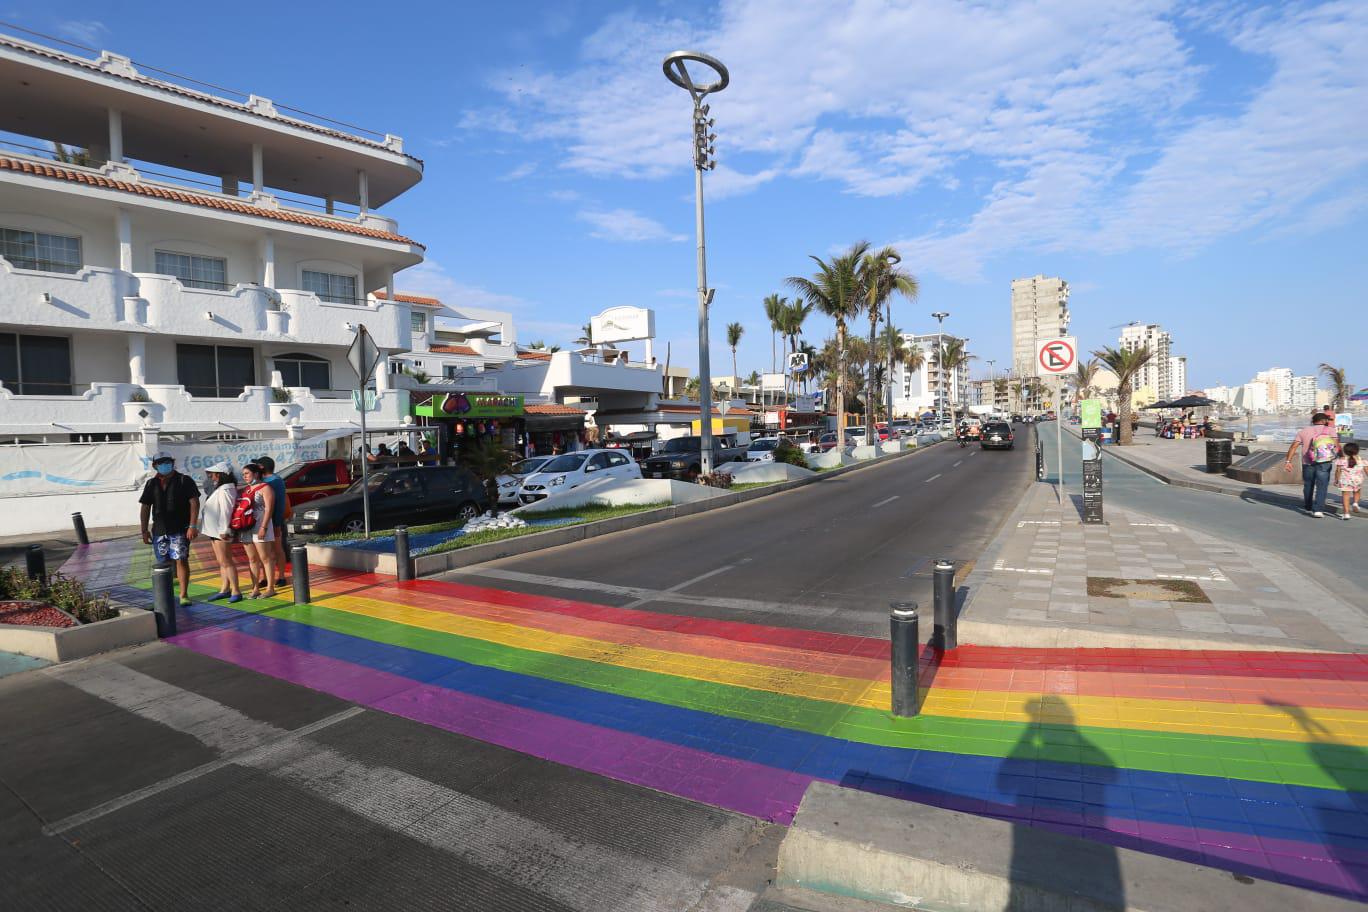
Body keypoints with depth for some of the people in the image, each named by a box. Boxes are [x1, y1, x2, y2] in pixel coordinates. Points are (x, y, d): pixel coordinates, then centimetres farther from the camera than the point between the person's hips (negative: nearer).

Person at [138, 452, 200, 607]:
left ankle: (184, 595, -6)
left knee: (181, 559, -10)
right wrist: (144, 530, 9)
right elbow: (145, 508, 15)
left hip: (180, 529, -4)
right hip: (159, 530, 4)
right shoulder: (151, 484, 12)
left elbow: (194, 503, -8)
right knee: (163, 563, 10)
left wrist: (193, 526, -16)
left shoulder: (184, 481, -1)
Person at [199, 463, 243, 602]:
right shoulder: (219, 489, 17)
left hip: (221, 532, -10)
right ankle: (225, 590, 19)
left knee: (226, 561, -9)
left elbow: (226, 511, -22)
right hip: (214, 531, 10)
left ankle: (235, 591, -7)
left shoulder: (225, 490, -16)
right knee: (221, 562, 13)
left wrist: (224, 530, -24)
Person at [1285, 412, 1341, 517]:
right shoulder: (1330, 430, 4)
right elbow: (1336, 445, -11)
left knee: (1308, 485, 17)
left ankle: (1309, 508, 30)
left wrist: (1288, 461, -3)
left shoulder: (1303, 431, 9)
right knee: (1322, 486, -1)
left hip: (1307, 462, 2)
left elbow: (1293, 446, 0)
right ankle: (1318, 510, -10)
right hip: (1324, 462, -2)